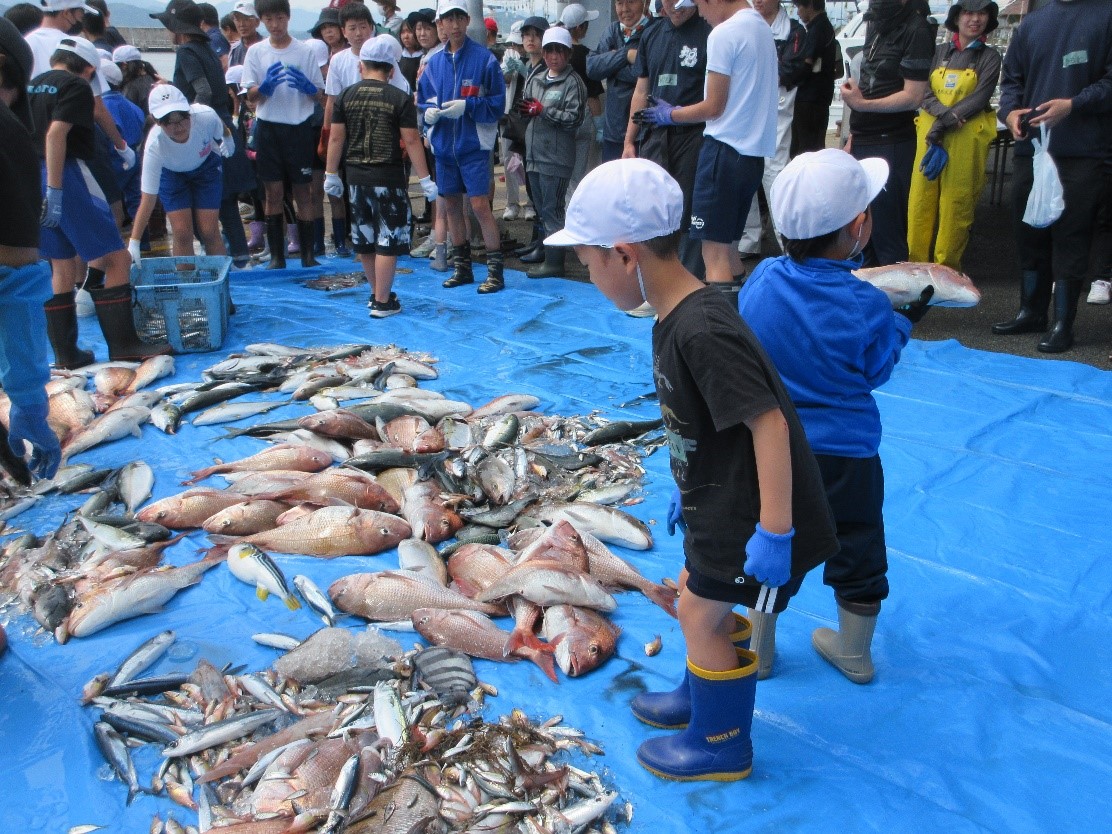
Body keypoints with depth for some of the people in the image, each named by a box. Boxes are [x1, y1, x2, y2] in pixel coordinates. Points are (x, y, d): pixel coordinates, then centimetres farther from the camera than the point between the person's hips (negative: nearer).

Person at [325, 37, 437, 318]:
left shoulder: (346, 96, 2)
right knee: (388, 241, 2)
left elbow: (335, 138, 4)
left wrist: (331, 174, 13)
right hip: (389, 178, -4)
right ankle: (383, 302, 3)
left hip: (356, 177, 4)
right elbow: (411, 141, -9)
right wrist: (425, 179, -4)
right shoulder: (400, 99, -7)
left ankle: (377, 293, 30)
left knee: (365, 240, 16)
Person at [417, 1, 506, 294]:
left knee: (479, 205, -11)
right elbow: (422, 101, 13)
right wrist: (429, 112, -9)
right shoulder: (434, 63, 9)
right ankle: (461, 267, 24)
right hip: (443, 145, 5)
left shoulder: (484, 58, -4)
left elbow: (497, 102, -6)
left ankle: (495, 270, -2)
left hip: (474, 144, -5)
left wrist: (466, 106, -18)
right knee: (451, 206, 11)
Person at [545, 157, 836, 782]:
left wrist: (774, 534, -28)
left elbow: (768, 424, -31)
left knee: (704, 614, 6)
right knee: (699, 597, 23)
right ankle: (700, 697, 48)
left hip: (751, 514, -9)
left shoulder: (702, 331, -29)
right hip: (720, 502, 9)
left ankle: (720, 746, 28)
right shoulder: (677, 316, 2)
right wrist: (691, 489, 23)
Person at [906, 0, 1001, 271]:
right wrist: (947, 114, -16)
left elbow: (979, 98, -6)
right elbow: (925, 94, 4)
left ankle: (945, 268, 7)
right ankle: (916, 264, 9)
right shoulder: (939, 52, 11)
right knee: (920, 200, -1)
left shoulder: (989, 57, 5)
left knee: (955, 205, -3)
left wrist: (943, 125, -15)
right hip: (929, 135, 2)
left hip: (967, 139, -2)